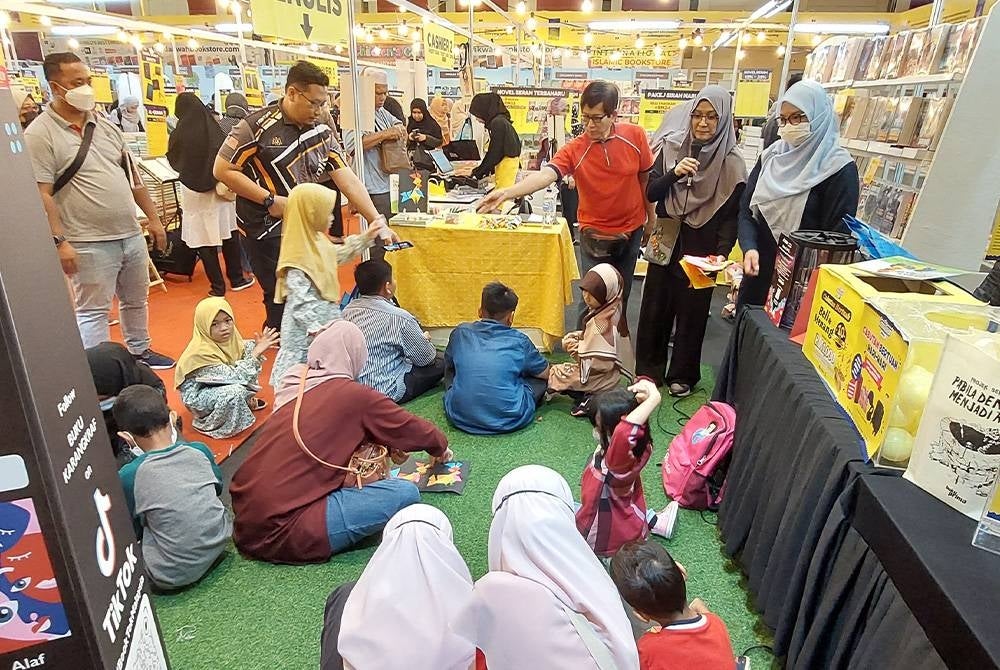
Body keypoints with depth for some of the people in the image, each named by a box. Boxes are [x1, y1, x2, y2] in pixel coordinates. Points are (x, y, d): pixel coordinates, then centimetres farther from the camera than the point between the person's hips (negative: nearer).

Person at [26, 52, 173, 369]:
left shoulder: (104, 126, 11)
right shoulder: (39, 134, -9)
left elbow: (132, 175, 15)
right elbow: (41, 195, -13)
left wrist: (153, 218, 13)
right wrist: (60, 241, -19)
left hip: (131, 235, 7)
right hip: (90, 244, -6)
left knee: (136, 301, 19)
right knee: (93, 312, 2)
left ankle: (139, 351, 37)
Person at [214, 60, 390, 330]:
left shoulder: (322, 133, 4)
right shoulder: (257, 126, -12)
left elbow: (348, 179, -1)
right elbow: (222, 169, -10)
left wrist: (376, 220, -9)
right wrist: (270, 200, -16)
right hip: (267, 228, -6)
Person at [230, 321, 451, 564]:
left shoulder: (291, 386, 9)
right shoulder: (354, 395, -9)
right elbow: (413, 429, 4)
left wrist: (385, 443, 26)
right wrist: (440, 448, 25)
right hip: (282, 534, -8)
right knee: (406, 493, -11)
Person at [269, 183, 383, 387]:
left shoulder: (316, 239, 3)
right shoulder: (298, 255, -26)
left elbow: (338, 255, 23)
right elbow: (300, 301, -27)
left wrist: (364, 239, 20)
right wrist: (315, 328, -28)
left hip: (324, 320, 10)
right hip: (305, 329, -9)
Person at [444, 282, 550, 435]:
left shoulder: (461, 332, 5)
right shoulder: (519, 341, 0)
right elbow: (546, 373, 17)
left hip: (460, 418, 2)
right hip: (509, 421, -1)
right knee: (539, 376, 19)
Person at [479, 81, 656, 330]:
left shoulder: (635, 136, -10)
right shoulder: (574, 149, -18)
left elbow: (646, 179, 2)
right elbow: (545, 174, -34)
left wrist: (651, 217, 11)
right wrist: (506, 192, -50)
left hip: (631, 228, 3)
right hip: (595, 233, -2)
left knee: (622, 291, 18)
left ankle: (619, 330, 41)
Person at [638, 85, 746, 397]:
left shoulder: (731, 162, -7)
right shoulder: (671, 147, -2)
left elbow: (731, 214, -7)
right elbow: (650, 193, -5)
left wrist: (722, 253, -19)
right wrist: (674, 173, -23)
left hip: (701, 247, -2)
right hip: (666, 241, 2)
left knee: (691, 312, 9)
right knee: (655, 307, 8)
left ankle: (683, 374, 26)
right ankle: (649, 369, 25)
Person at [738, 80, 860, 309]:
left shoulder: (840, 170, -9)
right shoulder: (772, 156, 7)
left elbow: (838, 235, -11)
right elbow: (746, 208, 3)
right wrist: (749, 248, -15)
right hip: (758, 274, 5)